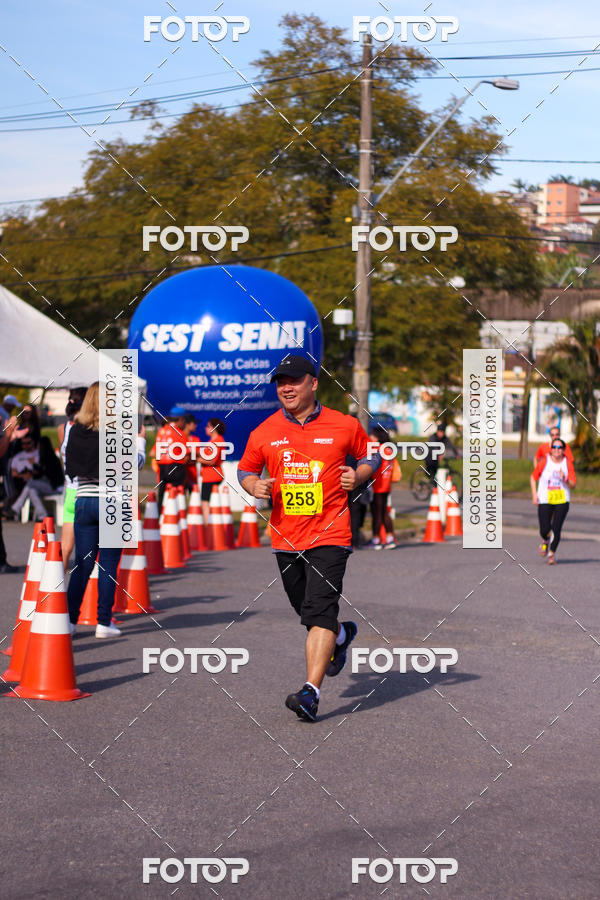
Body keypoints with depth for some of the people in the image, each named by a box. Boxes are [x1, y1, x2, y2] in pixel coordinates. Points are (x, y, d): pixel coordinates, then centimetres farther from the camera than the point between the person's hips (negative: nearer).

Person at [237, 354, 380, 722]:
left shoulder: (345, 425, -2)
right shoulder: (264, 432, 3)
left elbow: (371, 456, 13)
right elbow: (245, 469, 16)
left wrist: (359, 475, -7)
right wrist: (254, 486, -6)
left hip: (330, 535, -4)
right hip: (286, 537, 4)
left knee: (320, 610, -16)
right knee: (307, 612, 17)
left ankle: (311, 692, -19)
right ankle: (342, 635, 50)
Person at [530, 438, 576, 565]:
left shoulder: (568, 464, 0)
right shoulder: (544, 462, -2)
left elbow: (573, 485, 1)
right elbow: (533, 477, 9)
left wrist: (565, 479, -20)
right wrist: (534, 494, -1)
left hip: (562, 500, 0)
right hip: (544, 500, 0)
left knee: (556, 529, -9)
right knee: (544, 529, -6)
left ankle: (552, 553, 8)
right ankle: (545, 541, 30)